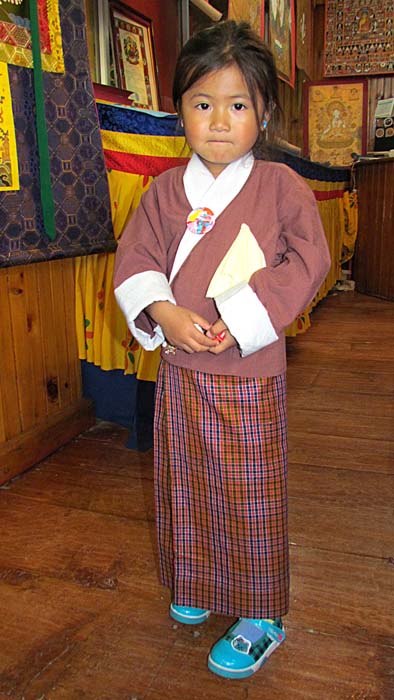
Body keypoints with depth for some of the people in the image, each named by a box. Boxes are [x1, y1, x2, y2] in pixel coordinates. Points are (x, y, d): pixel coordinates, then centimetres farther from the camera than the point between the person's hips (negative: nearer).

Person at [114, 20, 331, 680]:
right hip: (180, 370, 4)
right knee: (185, 486, 17)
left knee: (252, 496, 6)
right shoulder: (165, 190, 4)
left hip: (250, 373, -3)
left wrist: (239, 317, -18)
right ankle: (199, 586, 42)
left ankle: (261, 617, 27)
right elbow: (134, 258, 3)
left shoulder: (280, 185, -3)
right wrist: (165, 313, -16)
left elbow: (307, 260, -9)